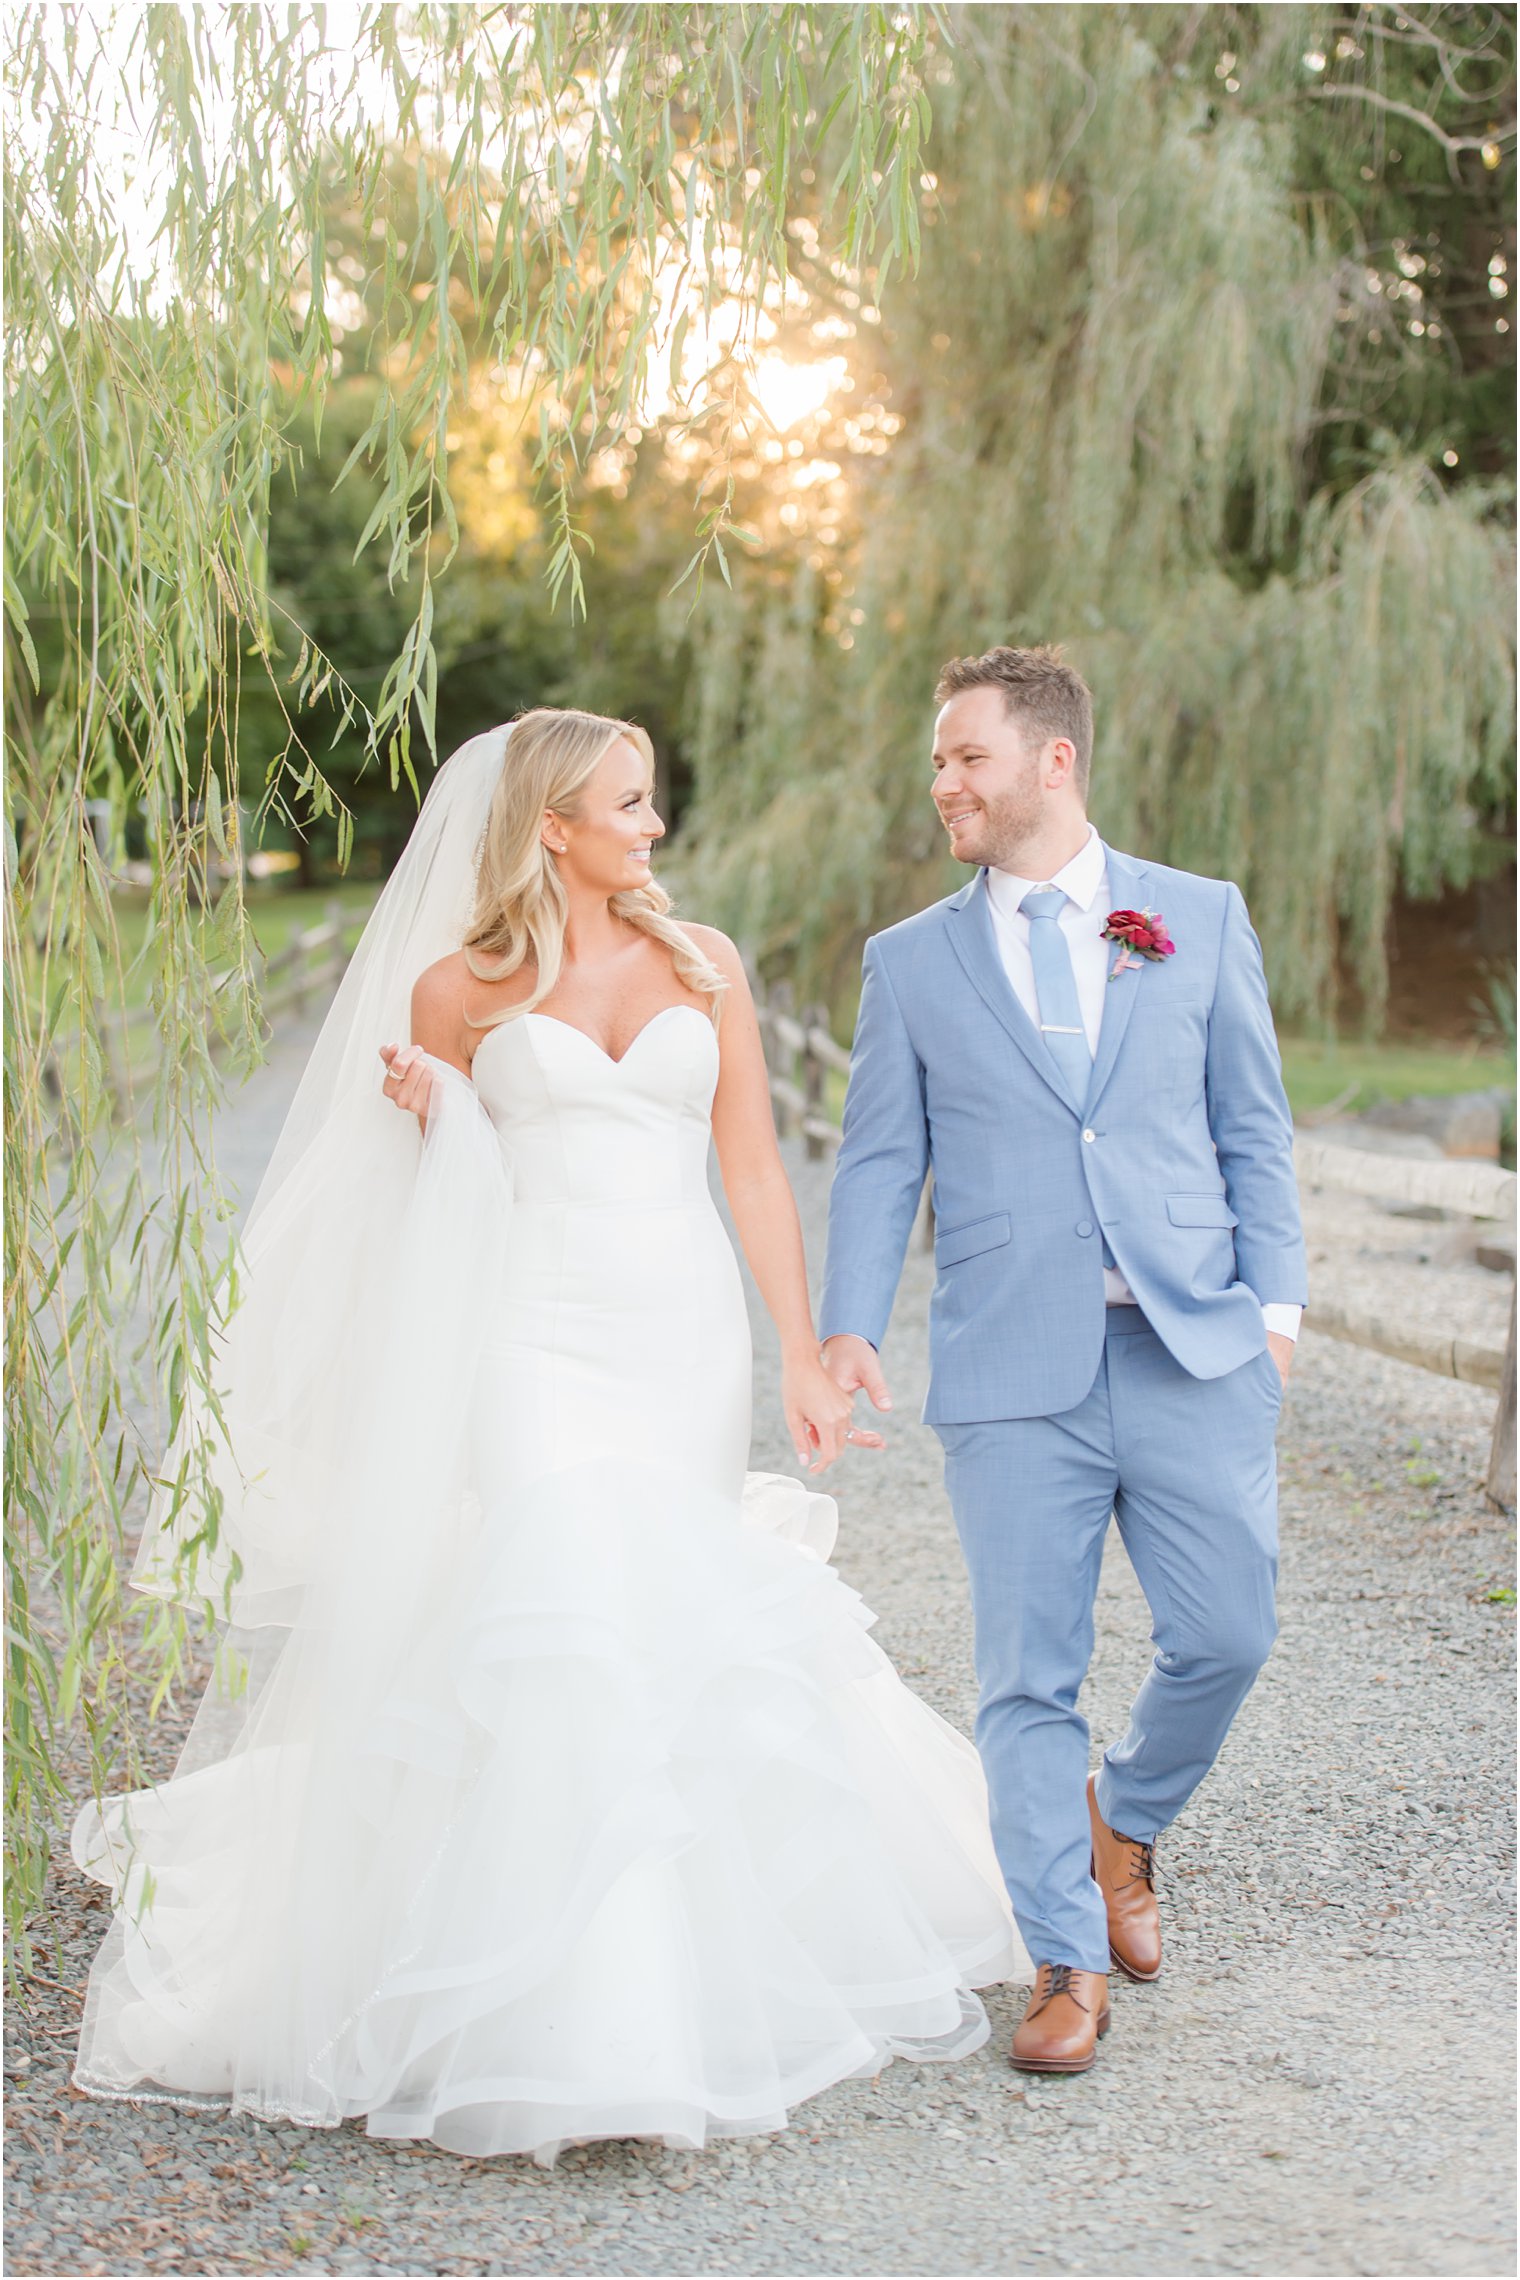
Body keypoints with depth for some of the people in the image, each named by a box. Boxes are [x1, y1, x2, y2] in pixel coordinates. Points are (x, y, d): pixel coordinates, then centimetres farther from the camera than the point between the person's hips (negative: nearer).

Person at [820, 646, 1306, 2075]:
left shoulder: (1201, 919, 8)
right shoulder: (910, 963, 9)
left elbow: (1254, 1130, 9)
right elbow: (879, 1165, 6)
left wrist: (1274, 1299, 0)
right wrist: (848, 1325, -7)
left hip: (1192, 1355, 0)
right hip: (1012, 1373, 0)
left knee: (1225, 1637, 1)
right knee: (1028, 1678, 2)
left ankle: (1125, 1819, 32)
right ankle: (1069, 1962, 17)